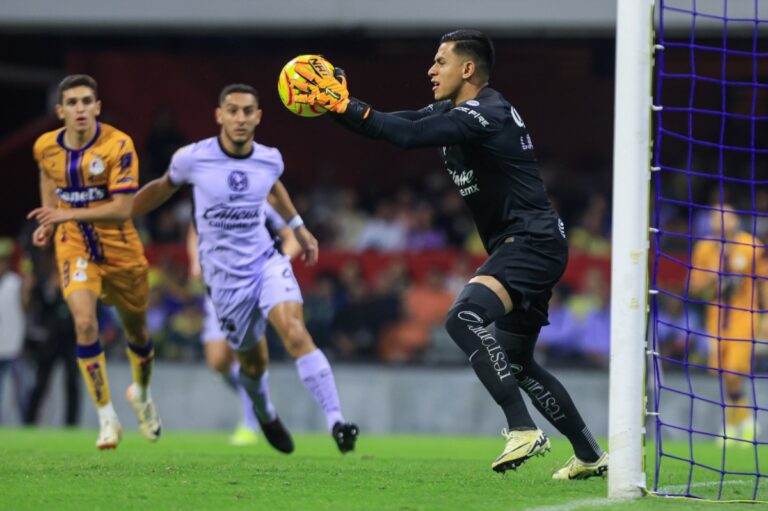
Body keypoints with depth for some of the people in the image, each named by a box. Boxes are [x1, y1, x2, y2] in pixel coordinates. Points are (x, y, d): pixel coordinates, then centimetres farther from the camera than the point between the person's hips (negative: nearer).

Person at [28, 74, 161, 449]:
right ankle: (107, 417, -14)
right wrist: (49, 221, 8)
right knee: (85, 323, -23)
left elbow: (122, 208, -24)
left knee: (136, 332, 15)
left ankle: (142, 395, 48)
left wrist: (68, 214, -29)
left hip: (120, 250, -1)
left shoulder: (118, 146, -19)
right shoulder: (46, 147, -5)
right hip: (74, 247, 1)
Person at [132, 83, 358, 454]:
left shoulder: (270, 159, -3)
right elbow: (163, 187, 10)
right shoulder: (192, 159, -11)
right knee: (252, 361, 8)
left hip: (267, 262, 1)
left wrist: (297, 227, 29)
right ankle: (265, 414, 43)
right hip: (226, 279, -1)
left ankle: (335, 421, -28)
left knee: (295, 334, -24)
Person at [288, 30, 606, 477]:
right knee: (516, 363, 16)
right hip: (517, 247, 11)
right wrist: (338, 103, -6)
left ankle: (523, 430, -29)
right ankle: (591, 456, 27)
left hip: (534, 241, -11)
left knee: (465, 315, -29)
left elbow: (409, 135, -28)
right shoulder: (452, 112, 13)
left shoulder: (486, 114, -17)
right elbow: (397, 124, 9)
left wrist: (344, 105, -25)